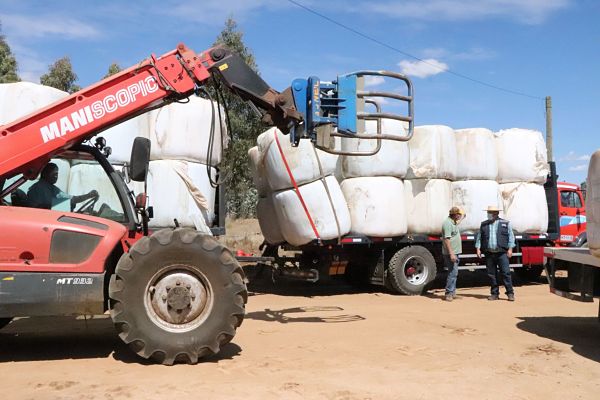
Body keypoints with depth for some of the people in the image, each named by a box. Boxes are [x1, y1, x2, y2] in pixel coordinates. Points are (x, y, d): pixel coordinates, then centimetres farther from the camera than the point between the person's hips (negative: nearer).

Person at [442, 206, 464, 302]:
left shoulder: (454, 222, 14)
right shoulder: (447, 223, -17)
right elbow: (447, 239, -23)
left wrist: (462, 217, 54)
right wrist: (451, 253, -27)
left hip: (455, 252, 10)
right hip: (451, 253, -10)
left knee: (454, 272, 15)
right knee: (452, 273, -10)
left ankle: (452, 292, 23)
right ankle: (449, 293, -6)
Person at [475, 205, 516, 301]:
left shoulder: (505, 223, 5)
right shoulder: (484, 224, 11)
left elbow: (511, 236, 4)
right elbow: (479, 237, 12)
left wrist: (510, 249, -5)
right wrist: (478, 249, 1)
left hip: (502, 253, -3)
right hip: (489, 254, 3)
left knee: (506, 273, -5)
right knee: (491, 274, 5)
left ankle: (510, 293, 2)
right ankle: (494, 293, 14)